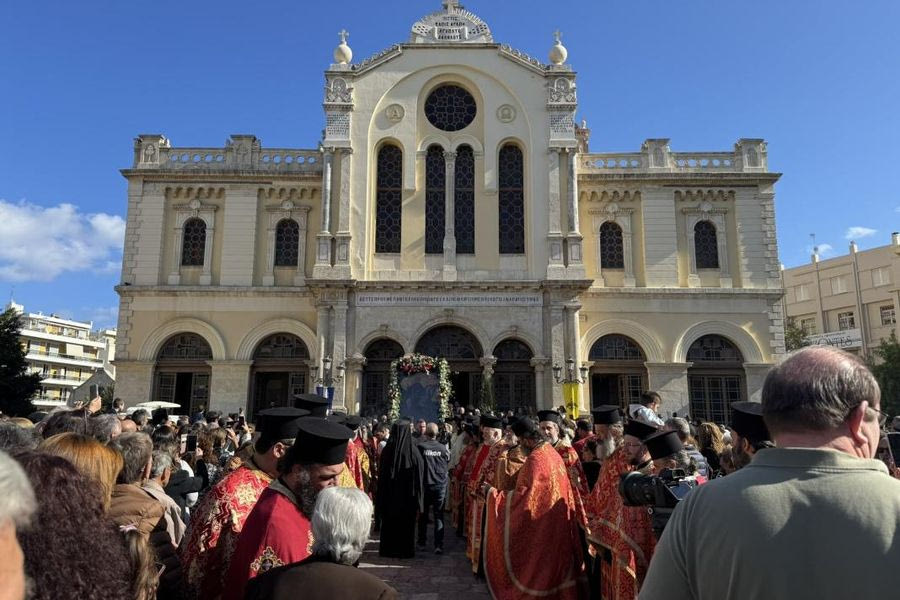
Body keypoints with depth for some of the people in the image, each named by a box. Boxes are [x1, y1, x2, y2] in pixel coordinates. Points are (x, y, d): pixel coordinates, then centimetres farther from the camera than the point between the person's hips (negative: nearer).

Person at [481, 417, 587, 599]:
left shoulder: (535, 458, -22)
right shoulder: (553, 453, 6)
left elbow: (523, 496, -24)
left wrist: (492, 492, -15)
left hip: (539, 526, -9)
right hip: (555, 523, 9)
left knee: (536, 570, 5)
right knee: (552, 563, 19)